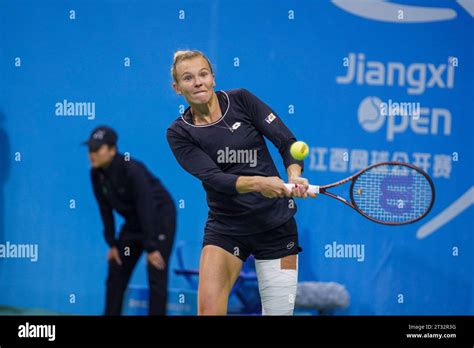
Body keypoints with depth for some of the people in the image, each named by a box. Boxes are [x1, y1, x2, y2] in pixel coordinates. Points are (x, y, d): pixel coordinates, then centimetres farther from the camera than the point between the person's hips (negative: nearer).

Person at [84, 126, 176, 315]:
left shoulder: (131, 170, -29)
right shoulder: (96, 174, -10)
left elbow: (146, 208, -28)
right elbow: (106, 209, 0)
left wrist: (151, 248, -26)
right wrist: (112, 244, -2)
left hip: (159, 216, -7)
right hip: (133, 220, 7)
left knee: (156, 275, -12)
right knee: (116, 273, 6)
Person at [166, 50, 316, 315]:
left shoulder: (241, 100, -2)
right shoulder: (179, 133, -4)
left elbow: (287, 142, -4)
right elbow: (213, 177, -17)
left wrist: (294, 176, -24)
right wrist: (256, 183, -35)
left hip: (276, 224, 1)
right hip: (225, 229, 0)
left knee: (279, 312, 0)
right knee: (208, 309, -18)